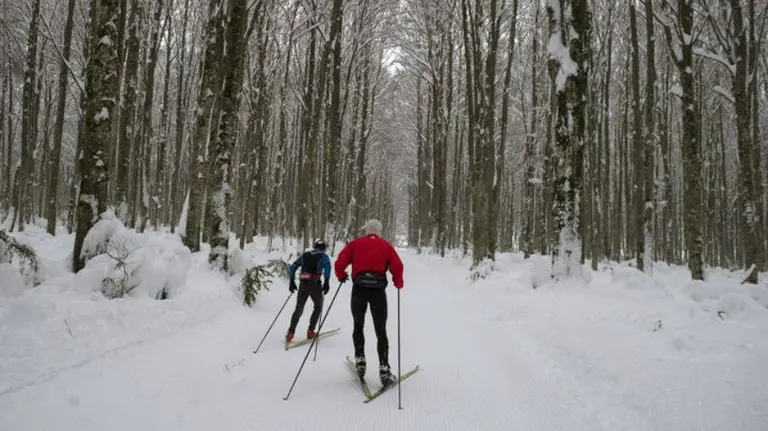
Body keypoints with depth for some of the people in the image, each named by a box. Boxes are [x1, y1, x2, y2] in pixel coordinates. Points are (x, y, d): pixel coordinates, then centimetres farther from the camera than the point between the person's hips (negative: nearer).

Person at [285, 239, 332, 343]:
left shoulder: (305, 255, 20)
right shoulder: (324, 256, 8)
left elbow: (292, 267, 15)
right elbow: (327, 266, -13)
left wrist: (291, 281, 18)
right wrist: (326, 282, -14)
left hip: (303, 284, 3)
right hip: (315, 283, -3)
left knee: (299, 309, 13)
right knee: (318, 307, 18)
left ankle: (290, 332, 1)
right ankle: (310, 331, 11)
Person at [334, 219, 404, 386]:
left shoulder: (355, 243, 8)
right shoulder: (386, 246, 7)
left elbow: (340, 262, 1)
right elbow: (397, 267, -2)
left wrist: (341, 276, 21)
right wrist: (398, 283, 16)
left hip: (359, 289, 1)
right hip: (378, 290, 0)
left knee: (358, 326, 20)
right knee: (381, 331, 5)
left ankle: (360, 361, 15)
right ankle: (384, 369, -1)